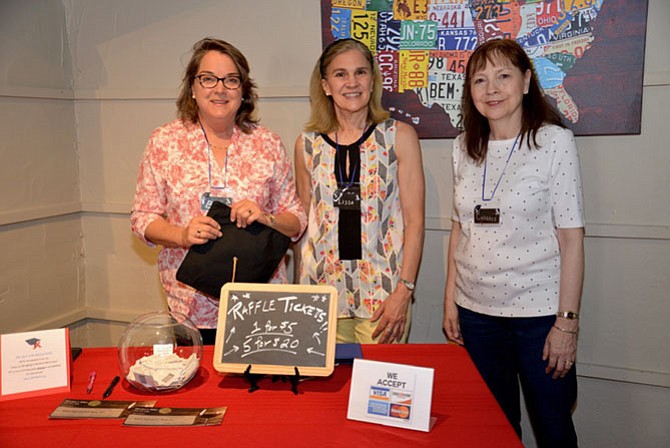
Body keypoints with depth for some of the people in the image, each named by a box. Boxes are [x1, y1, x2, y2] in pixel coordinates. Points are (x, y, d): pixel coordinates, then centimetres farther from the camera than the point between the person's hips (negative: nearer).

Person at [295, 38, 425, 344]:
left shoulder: (400, 136, -1)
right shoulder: (307, 144, 5)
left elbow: (414, 219, -3)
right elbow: (303, 222, 11)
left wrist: (404, 290, -10)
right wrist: (301, 292, 7)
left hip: (382, 294, -1)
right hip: (322, 292, 2)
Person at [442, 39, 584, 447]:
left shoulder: (555, 141, -8)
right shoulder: (465, 147, 5)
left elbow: (571, 239, -9)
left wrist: (568, 322, -12)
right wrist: (451, 300, 8)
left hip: (539, 309, -4)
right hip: (476, 308, 4)